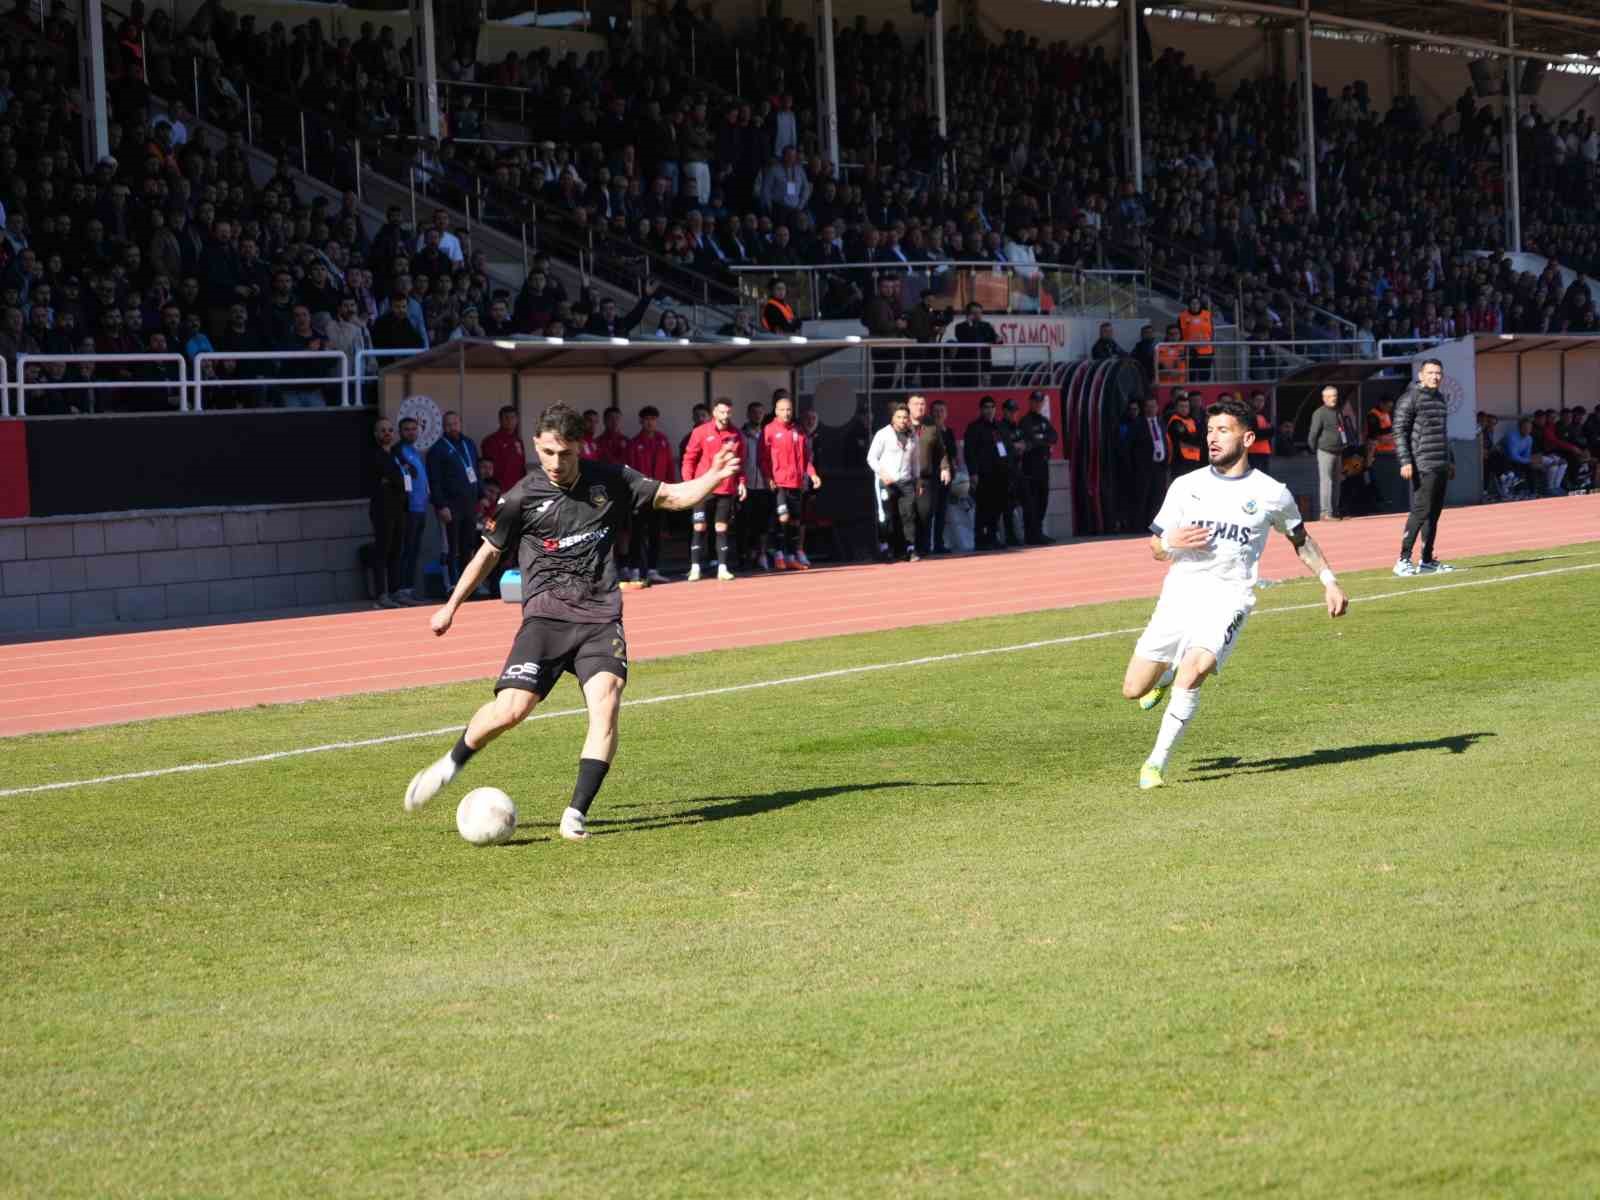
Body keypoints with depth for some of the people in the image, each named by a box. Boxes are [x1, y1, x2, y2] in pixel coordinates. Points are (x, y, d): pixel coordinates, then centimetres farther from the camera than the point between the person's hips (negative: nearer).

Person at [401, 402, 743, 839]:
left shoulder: (611, 481, 7)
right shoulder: (522, 497, 2)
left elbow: (675, 496, 14)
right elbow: (489, 553, 15)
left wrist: (714, 476, -5)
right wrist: (451, 606, 22)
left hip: (602, 616, 2)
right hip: (546, 614, -2)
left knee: (606, 703, -21)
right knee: (510, 709, -16)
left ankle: (576, 814, -16)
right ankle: (451, 764, 14)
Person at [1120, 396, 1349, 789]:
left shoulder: (1272, 494, 3)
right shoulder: (1186, 486, 7)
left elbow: (1300, 539, 21)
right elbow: (1155, 548, 13)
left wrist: (1329, 581, 11)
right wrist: (1172, 542, -10)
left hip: (1227, 598, -3)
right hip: (1179, 593, 3)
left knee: (1192, 673, -29)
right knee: (1133, 690, 1)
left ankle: (1157, 762, -16)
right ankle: (1168, 671, 38)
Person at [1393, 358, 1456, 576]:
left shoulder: (1439, 398, 19)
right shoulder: (1410, 398, -6)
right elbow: (1399, 431, -11)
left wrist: (1450, 460, 26)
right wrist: (1405, 461, -19)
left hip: (1441, 466, 8)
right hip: (1422, 466, -8)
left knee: (1434, 513, 9)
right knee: (1421, 511, -13)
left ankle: (1427, 561, 14)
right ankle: (1403, 560, -11)